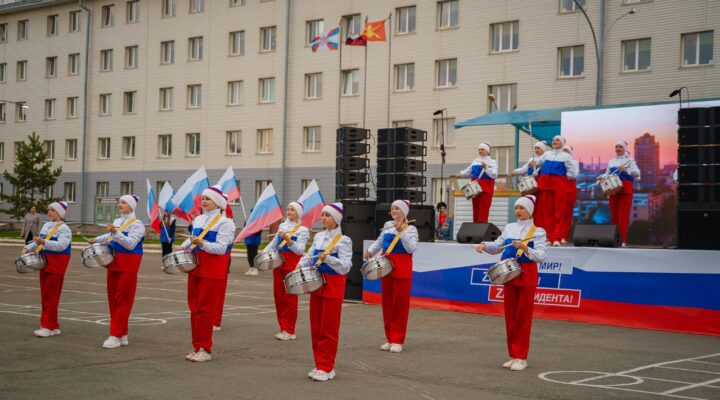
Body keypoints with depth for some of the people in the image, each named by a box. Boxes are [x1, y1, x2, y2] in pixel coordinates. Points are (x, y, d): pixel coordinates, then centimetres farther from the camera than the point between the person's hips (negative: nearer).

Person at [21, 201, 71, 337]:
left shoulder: (64, 229, -11)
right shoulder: (46, 225, 14)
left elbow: (61, 245, -25)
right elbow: (38, 241, 19)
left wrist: (44, 242, -35)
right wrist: (28, 248, 2)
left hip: (56, 265, -8)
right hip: (44, 263, 8)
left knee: (50, 296, -8)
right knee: (45, 296, 10)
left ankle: (47, 327, -5)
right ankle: (53, 327, 16)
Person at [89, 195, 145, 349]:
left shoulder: (136, 224, -9)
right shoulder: (117, 221, 14)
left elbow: (130, 244, -22)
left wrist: (116, 233, -31)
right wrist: (97, 240, 21)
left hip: (128, 266, -8)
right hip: (113, 264, 8)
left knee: (122, 300, -7)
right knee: (113, 299, 9)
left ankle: (116, 336, -8)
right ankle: (122, 334, 16)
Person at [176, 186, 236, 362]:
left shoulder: (225, 222, -8)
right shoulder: (198, 219, 12)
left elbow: (221, 248, -16)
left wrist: (202, 243, -29)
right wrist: (183, 247, 8)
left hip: (213, 270, -7)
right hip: (195, 267, 7)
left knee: (205, 309, -6)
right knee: (194, 308, 9)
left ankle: (205, 349, 0)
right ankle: (197, 346, 17)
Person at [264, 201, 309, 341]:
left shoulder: (302, 230, -5)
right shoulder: (282, 226, 15)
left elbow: (300, 250, -15)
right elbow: (273, 244, 19)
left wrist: (287, 239, -28)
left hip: (292, 265, -7)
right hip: (279, 264, 7)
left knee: (290, 298, -5)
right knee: (279, 296, 7)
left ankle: (289, 331, 0)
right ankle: (283, 328, 16)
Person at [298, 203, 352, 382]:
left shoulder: (343, 240, -12)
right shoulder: (318, 236, 9)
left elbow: (345, 267, -19)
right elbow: (310, 255, 16)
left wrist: (327, 258, -32)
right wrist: (300, 266, -2)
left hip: (333, 287, -7)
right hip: (317, 284, 7)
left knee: (328, 329, -1)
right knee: (316, 327, 11)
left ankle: (327, 368, 6)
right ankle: (319, 365, 20)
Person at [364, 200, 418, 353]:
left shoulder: (410, 229, -4)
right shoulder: (387, 225, 11)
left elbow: (412, 248, -18)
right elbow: (380, 241, 26)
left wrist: (401, 231, -22)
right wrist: (370, 251, 11)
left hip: (402, 270, -5)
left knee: (400, 304, -2)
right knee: (387, 303, 8)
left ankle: (397, 340, 3)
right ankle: (389, 339, 16)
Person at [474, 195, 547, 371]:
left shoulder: (538, 231, -5)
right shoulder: (509, 228, 10)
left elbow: (542, 256, -16)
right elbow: (497, 246, 12)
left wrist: (525, 248, -30)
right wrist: (485, 245, -8)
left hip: (527, 276, -5)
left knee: (523, 317, -2)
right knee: (510, 316, 9)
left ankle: (521, 358, 3)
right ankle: (513, 355, 17)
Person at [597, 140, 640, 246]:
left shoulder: (629, 161, 4)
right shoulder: (611, 162, 18)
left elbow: (637, 173, -7)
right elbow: (607, 174, 19)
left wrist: (625, 170, -22)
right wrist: (602, 177, -3)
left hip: (625, 190, -4)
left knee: (623, 215, -7)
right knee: (614, 215, 4)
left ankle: (623, 240, -7)